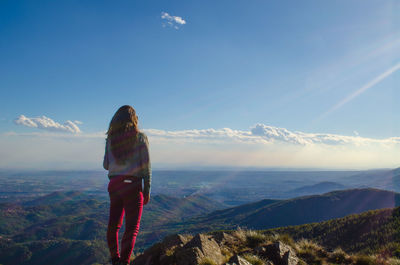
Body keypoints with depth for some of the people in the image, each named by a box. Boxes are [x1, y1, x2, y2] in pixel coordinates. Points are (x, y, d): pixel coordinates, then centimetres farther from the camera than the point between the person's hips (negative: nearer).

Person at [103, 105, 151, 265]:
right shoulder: (140, 137, -4)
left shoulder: (110, 139, 6)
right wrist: (147, 190, 0)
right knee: (132, 227, -1)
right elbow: (146, 165, -6)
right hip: (132, 185, -4)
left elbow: (106, 165, 11)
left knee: (113, 224, 16)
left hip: (114, 184, 5)